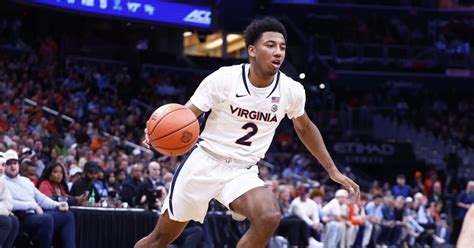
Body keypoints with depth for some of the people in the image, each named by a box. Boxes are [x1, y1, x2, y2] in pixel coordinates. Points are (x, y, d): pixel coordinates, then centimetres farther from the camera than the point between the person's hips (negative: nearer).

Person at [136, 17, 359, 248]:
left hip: (243, 172, 2)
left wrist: (333, 171, 17)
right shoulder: (224, 79, -17)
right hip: (204, 163, -2)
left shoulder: (291, 90, -6)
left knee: (270, 217, -29)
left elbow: (304, 127, 14)